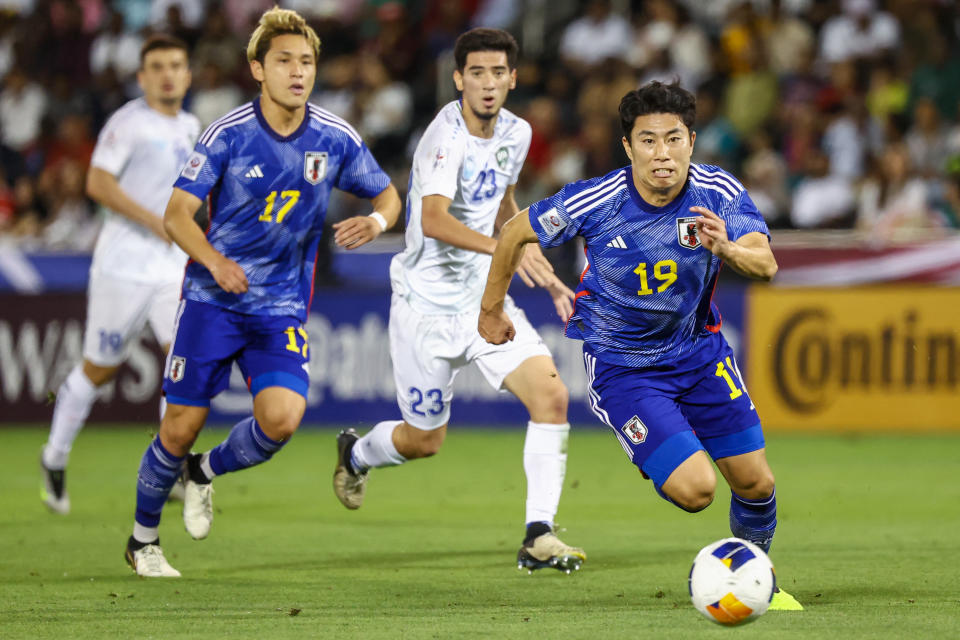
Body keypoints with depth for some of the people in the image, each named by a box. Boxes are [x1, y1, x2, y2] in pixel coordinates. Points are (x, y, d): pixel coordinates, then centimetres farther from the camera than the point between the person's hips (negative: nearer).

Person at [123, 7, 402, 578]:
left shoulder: (336, 139, -2)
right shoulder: (228, 134, -9)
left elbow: (387, 195, 12)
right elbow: (178, 214, -7)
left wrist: (376, 221, -12)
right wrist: (213, 259, -26)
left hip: (282, 308, 2)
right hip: (213, 299, -2)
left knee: (281, 418, -20)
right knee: (181, 427, -2)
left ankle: (205, 472, 12)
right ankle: (143, 540, 22)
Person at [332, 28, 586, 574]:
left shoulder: (516, 133, 2)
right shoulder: (447, 136, -22)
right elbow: (434, 221, -39)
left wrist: (544, 274, 16)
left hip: (483, 298, 6)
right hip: (427, 303, -6)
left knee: (552, 394, -16)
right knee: (425, 441, 7)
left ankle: (539, 537, -14)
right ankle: (356, 453, 43)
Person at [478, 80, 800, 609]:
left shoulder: (720, 193, -17)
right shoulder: (592, 203, -24)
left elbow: (765, 264, -28)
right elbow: (515, 232, -8)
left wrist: (727, 249, -51)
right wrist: (491, 308, 4)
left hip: (697, 347, 4)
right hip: (620, 362, -4)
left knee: (756, 483, 5)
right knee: (695, 489, -18)